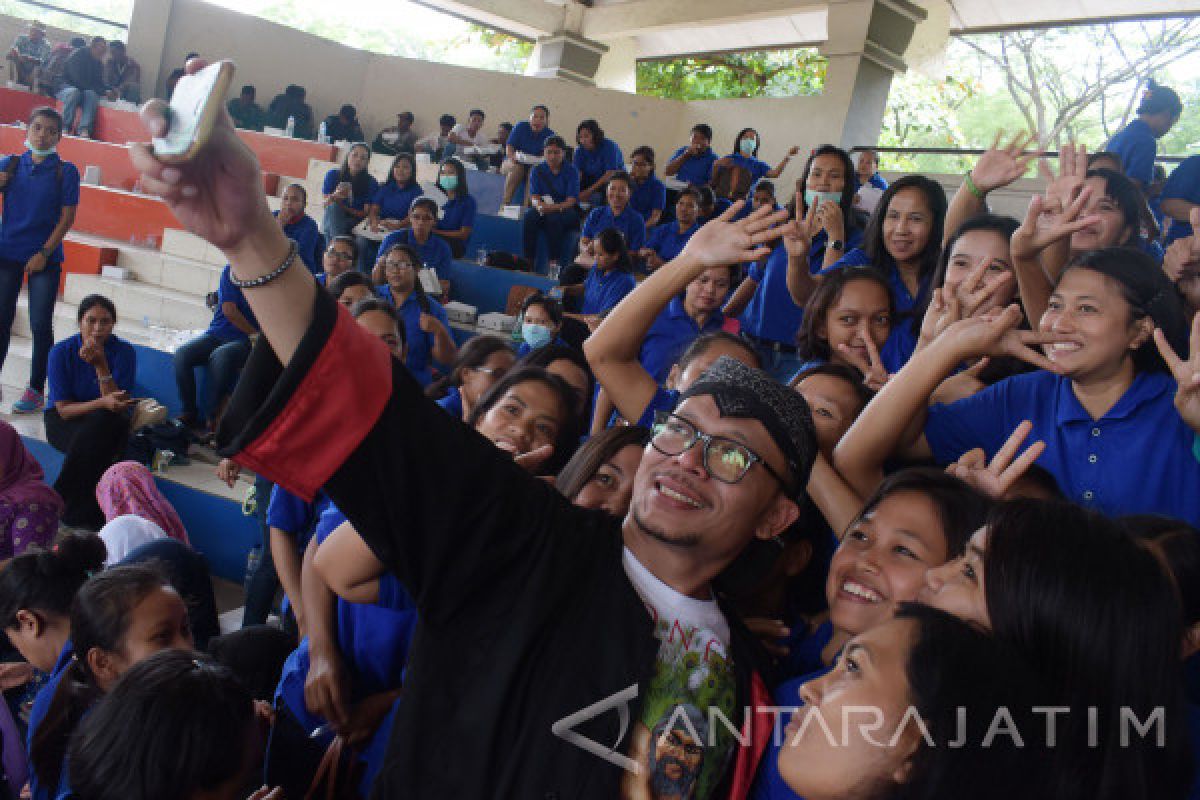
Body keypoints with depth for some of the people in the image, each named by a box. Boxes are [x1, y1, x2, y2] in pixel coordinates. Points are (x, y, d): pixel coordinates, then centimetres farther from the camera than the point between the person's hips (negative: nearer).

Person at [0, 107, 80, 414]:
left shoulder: (65, 171, -1)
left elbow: (67, 217, -4)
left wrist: (44, 253, -9)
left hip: (45, 257, -2)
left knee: (41, 324, 1)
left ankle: (36, 389, 11)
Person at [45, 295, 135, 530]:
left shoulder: (124, 351, -9)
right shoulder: (62, 352, -10)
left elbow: (119, 405, -16)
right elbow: (63, 409, -13)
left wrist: (101, 366, -27)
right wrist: (102, 403, -31)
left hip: (108, 424, 1)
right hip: (65, 422, -1)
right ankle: (90, 515, -20)